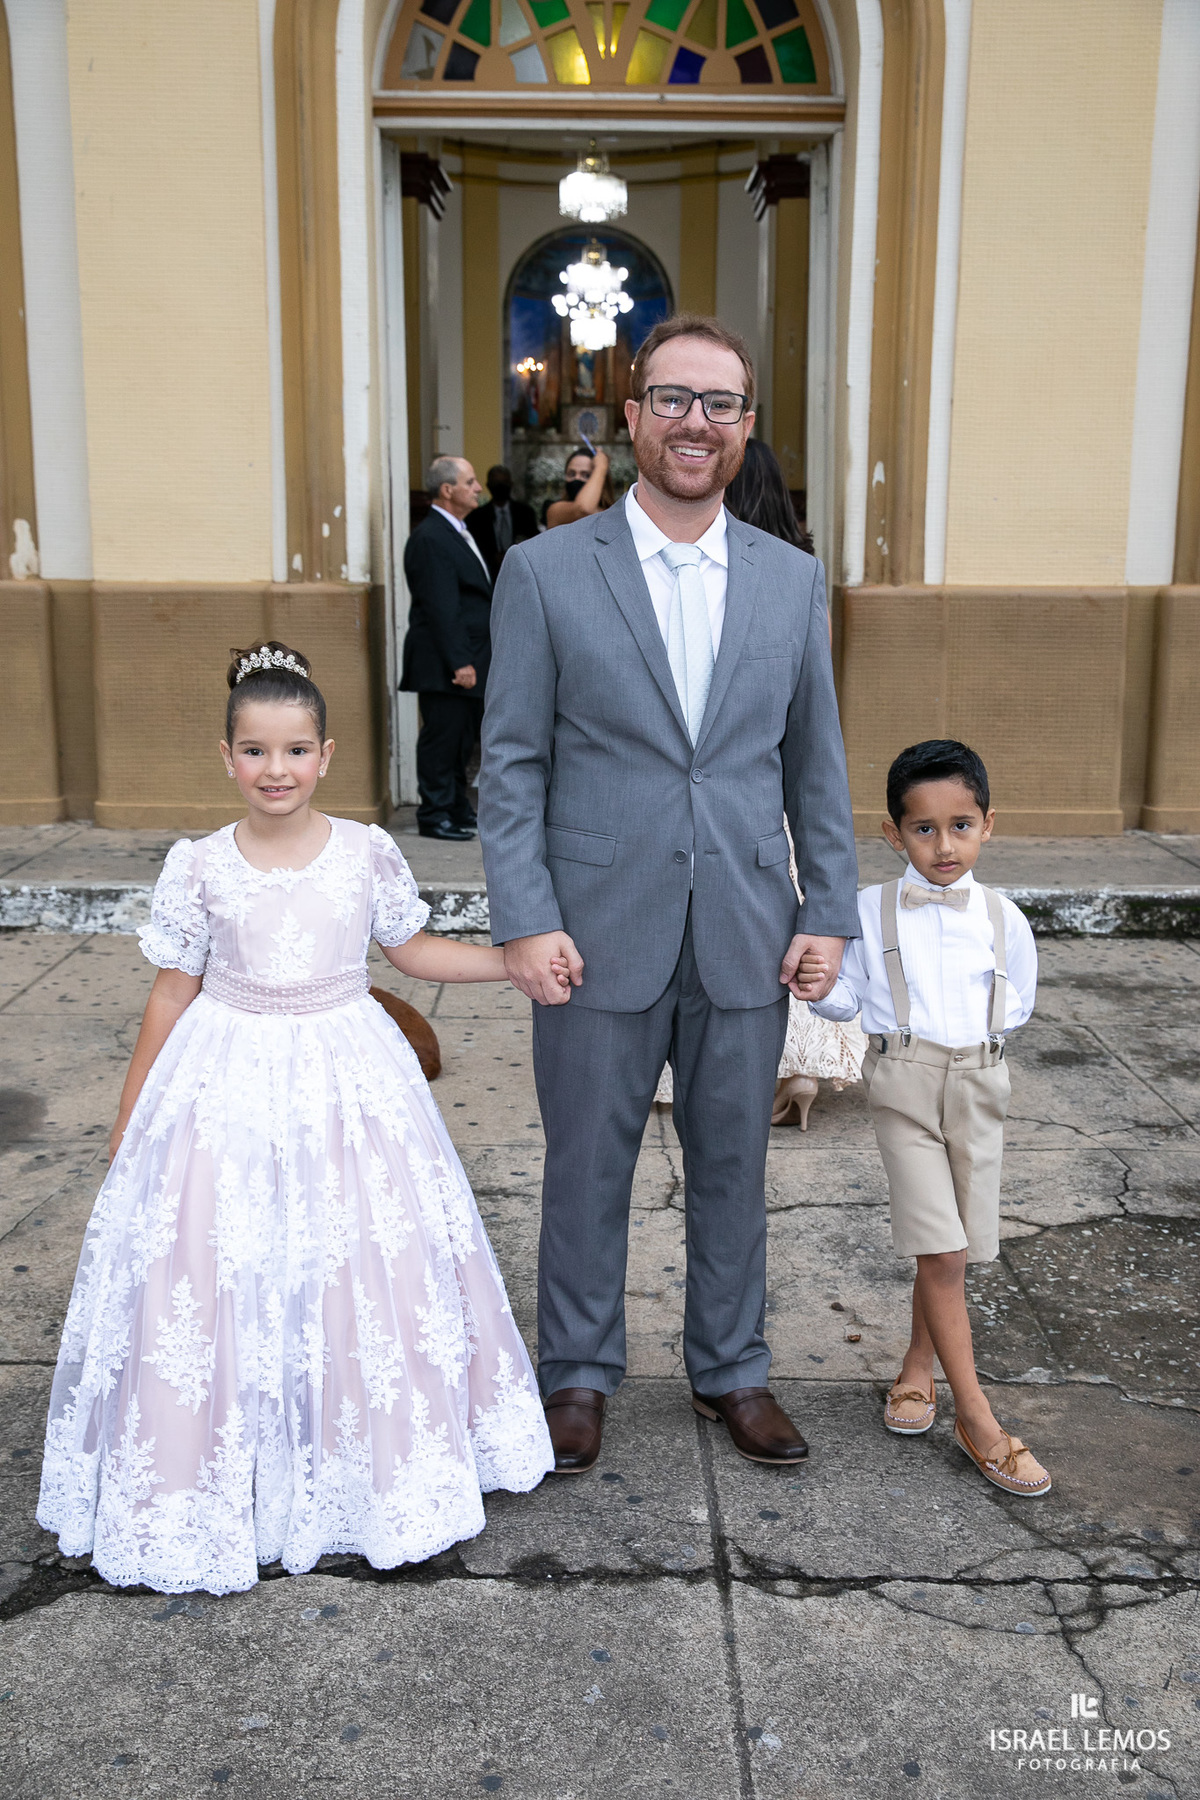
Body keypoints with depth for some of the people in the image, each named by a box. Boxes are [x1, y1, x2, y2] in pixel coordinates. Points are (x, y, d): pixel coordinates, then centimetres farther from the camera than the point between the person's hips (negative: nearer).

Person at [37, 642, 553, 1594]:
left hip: (348, 1079, 1)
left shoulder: (367, 852, -4)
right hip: (229, 1085, -1)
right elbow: (174, 992, 2)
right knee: (219, 1274, 2)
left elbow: (413, 950, 10)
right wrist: (129, 1120, 7)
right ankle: (222, 1476, 23)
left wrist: (517, 960, 1)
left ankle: (370, 1463, 29)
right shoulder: (200, 867, -6)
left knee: (365, 1267, 8)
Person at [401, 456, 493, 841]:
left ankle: (459, 809, 24)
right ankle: (435, 815, 5)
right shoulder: (430, 539, -15)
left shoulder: (457, 534, 18)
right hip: (445, 665, -10)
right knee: (442, 739, -2)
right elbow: (441, 608, -21)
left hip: (469, 660, 10)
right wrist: (459, 662, -23)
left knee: (462, 740, 15)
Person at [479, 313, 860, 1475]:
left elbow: (815, 763, 9)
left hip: (746, 939, 3)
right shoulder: (545, 572, -2)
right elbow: (511, 764, -3)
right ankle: (578, 1372, 31)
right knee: (587, 1168, 11)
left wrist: (829, 911, 3)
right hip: (599, 938, -2)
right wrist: (524, 921, -10)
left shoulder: (792, 581, 6)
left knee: (733, 1165, 15)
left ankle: (730, 1368, 34)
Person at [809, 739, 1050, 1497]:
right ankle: (977, 1419, -1)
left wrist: (970, 1034, 1)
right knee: (942, 1250, -8)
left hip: (977, 1085, 3)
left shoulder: (1004, 918, 3)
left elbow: (1017, 1007, 14)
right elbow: (847, 997, 3)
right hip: (903, 1085, -2)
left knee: (953, 1250, 9)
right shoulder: (873, 910, -1)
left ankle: (917, 1369, 33)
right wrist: (817, 983, -16)